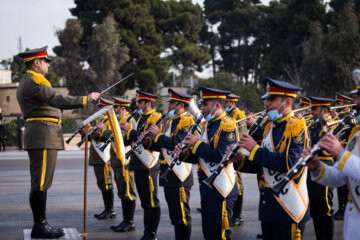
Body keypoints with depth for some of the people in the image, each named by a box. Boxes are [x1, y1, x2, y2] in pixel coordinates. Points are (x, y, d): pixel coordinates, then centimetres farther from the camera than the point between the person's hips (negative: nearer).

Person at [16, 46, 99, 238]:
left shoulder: (26, 82, 22)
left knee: (39, 183, 12)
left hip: (38, 136, 11)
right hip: (44, 136, -11)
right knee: (41, 182, -9)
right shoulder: (35, 80, -12)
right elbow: (57, 101, -21)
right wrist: (85, 100, -17)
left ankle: (40, 224, 17)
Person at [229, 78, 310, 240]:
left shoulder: (297, 127, -12)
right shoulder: (268, 126, 13)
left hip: (289, 209, -8)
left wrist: (255, 149, -20)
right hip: (267, 207, 8)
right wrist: (240, 161, -1)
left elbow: (289, 163, -25)